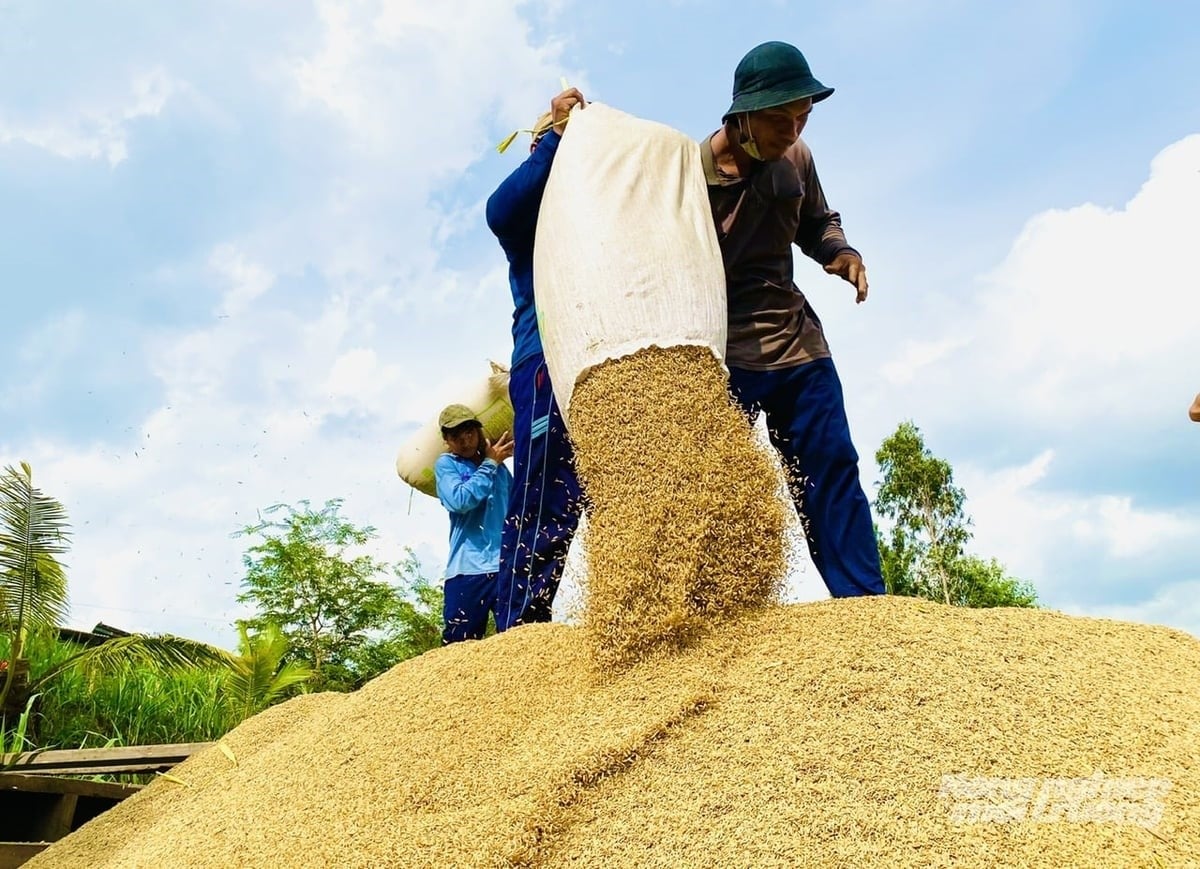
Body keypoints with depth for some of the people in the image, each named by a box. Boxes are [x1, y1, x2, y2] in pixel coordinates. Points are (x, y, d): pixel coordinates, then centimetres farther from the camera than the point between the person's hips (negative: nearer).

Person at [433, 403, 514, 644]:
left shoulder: (498, 465, 17)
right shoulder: (446, 464, 5)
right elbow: (460, 500, -14)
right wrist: (490, 464, -7)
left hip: (508, 566, 4)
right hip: (469, 568, -4)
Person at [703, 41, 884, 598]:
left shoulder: (796, 159, 5)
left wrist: (841, 252, 0)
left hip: (796, 342, 6)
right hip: (721, 353, -5)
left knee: (831, 466, 3)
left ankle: (864, 603, 10)